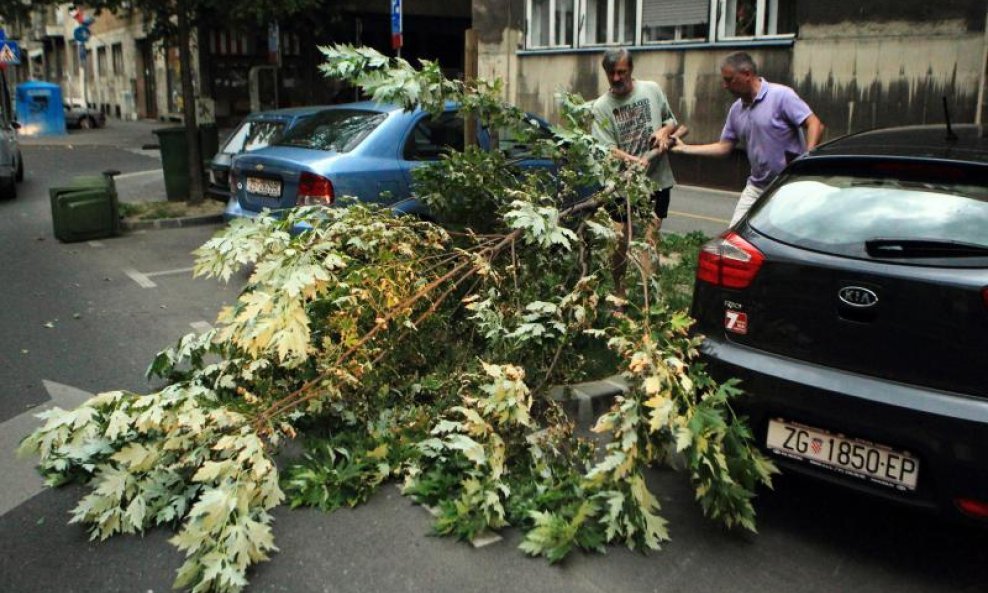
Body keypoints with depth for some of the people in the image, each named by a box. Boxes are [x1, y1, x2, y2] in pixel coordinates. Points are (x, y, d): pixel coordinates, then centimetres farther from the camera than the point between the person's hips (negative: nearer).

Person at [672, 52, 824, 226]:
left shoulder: (781, 95, -13)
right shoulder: (736, 109, 9)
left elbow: (814, 125, -16)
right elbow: (724, 147, 14)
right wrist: (685, 148, 10)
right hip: (756, 187, 6)